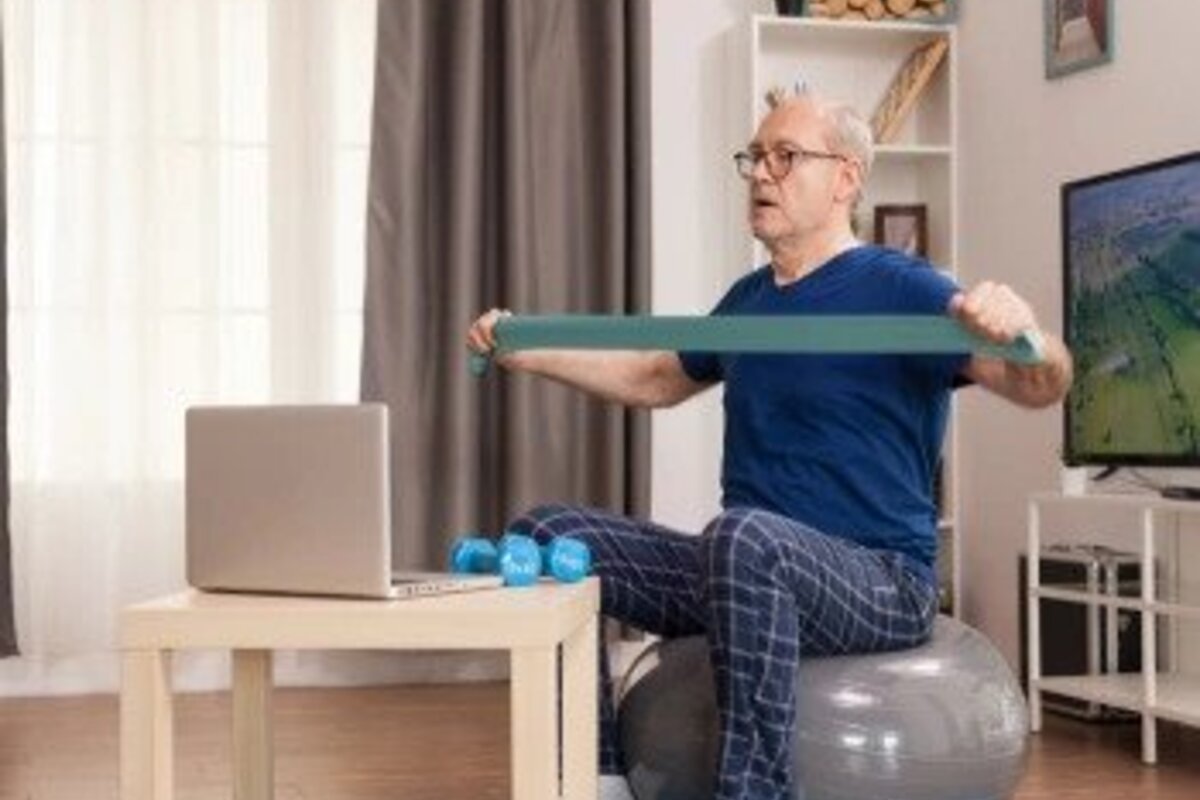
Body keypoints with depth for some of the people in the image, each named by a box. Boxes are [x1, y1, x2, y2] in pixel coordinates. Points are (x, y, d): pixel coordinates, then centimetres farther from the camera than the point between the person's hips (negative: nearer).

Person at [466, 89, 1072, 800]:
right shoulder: (748, 298, 15)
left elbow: (1041, 388, -19)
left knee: (744, 535, -40)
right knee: (548, 535, -4)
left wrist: (1022, 329, -42)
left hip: (880, 581, -7)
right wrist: (528, 352, 22)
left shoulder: (898, 288, -8)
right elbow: (655, 381, 30)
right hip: (748, 569, 8)